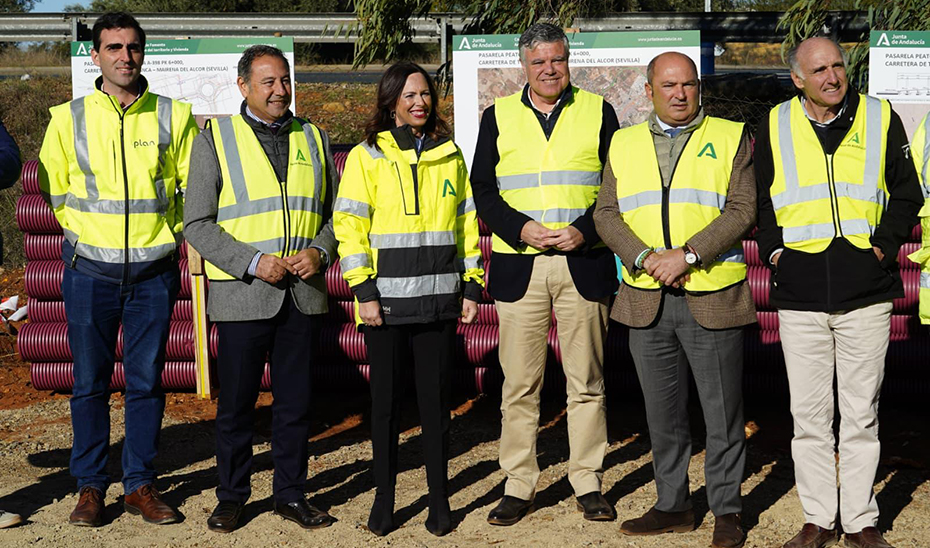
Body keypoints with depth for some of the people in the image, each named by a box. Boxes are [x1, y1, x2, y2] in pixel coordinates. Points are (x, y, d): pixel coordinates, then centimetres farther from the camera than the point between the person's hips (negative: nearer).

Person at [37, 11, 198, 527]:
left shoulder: (174, 116, 3)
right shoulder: (69, 118, 3)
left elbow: (194, 186, 11)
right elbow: (54, 190, 12)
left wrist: (165, 231, 8)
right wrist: (89, 229, 9)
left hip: (154, 269, 0)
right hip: (90, 270, 0)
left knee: (146, 380, 5)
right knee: (90, 382, 4)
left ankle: (140, 484, 15)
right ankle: (90, 486, 15)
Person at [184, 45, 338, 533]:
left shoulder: (314, 139, 12)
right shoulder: (215, 139, 0)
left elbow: (335, 213, 16)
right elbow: (197, 224, -4)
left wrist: (319, 251, -4)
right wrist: (253, 262, -14)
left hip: (303, 293, 3)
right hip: (242, 294, -3)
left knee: (295, 401, 9)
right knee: (236, 402, 5)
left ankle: (291, 494, 21)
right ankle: (231, 497, 20)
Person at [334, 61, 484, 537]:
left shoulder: (450, 155, 12)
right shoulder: (367, 156, 2)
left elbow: (466, 223, 15)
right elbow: (350, 226, -2)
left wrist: (472, 285, 8)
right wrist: (363, 291, -9)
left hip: (439, 299, 2)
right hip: (387, 299, -2)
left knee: (436, 399, 4)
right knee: (386, 400, 4)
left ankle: (439, 499, 14)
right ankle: (383, 499, 15)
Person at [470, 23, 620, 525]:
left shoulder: (598, 112, 8)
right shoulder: (498, 116, 10)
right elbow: (482, 190, 6)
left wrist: (585, 230, -10)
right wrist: (521, 228, -10)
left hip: (584, 263, 0)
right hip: (518, 266, 1)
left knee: (586, 381, 4)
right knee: (519, 383, 2)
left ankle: (588, 484, 14)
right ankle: (518, 486, 11)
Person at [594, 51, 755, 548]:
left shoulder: (730, 138, 5)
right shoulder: (624, 143, 13)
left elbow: (742, 210, -6)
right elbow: (606, 214, 6)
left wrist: (687, 254, -16)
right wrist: (644, 258, -10)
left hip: (712, 298, -3)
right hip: (646, 300, 3)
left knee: (723, 413, 2)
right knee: (663, 413, 11)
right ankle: (673, 506, 23)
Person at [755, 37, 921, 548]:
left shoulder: (880, 119, 5)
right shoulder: (775, 126, 7)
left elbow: (906, 193, 10)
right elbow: (759, 197, 15)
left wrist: (883, 245, -2)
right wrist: (773, 248, 3)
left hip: (865, 292, -1)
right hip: (799, 294, 1)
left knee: (861, 413, 4)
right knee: (809, 413, 5)